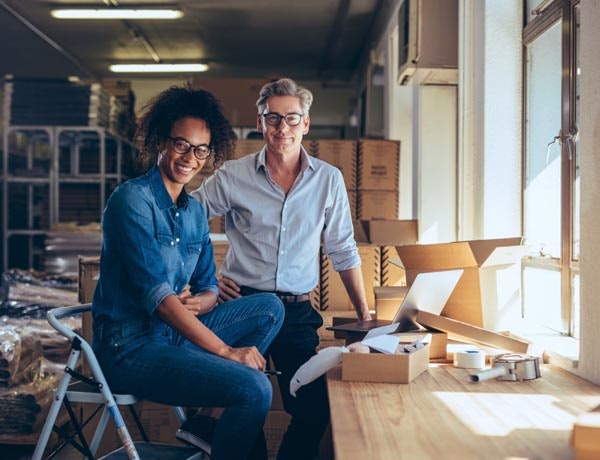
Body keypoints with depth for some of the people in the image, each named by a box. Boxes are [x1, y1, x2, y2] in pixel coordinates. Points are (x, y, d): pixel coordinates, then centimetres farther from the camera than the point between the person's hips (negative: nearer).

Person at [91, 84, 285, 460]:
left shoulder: (194, 210, 11)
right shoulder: (133, 200, -14)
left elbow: (209, 288, 15)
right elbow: (155, 294, -22)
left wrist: (196, 302, -12)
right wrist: (225, 350, -23)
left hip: (175, 329, 9)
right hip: (132, 346, -9)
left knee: (270, 307, 2)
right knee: (255, 389, -23)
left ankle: (206, 412, -2)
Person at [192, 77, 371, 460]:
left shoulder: (329, 180, 4)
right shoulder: (233, 176, -1)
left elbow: (343, 251, 10)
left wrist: (365, 314, 8)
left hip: (298, 311, 2)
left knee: (314, 409, -2)